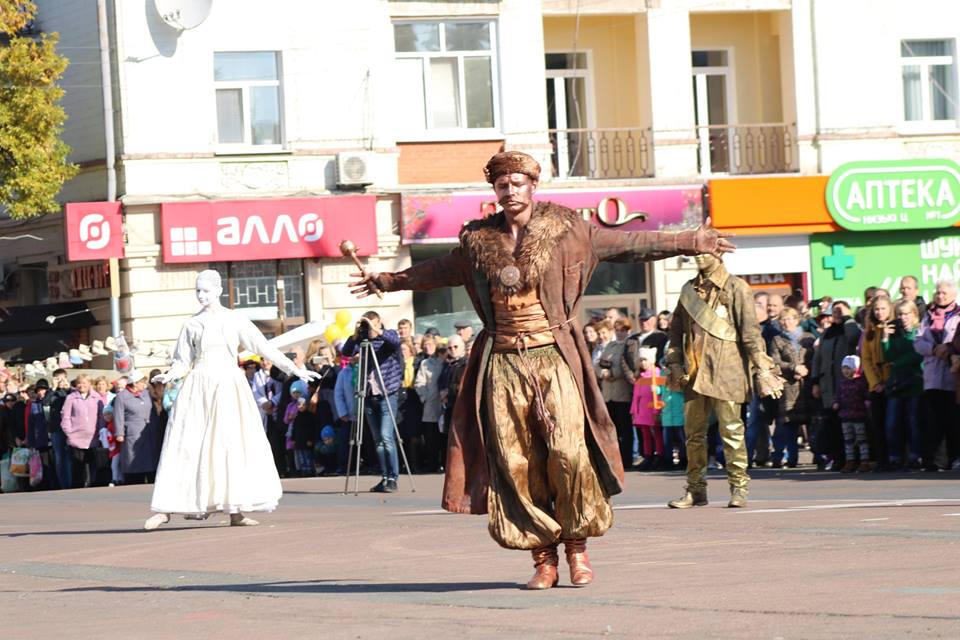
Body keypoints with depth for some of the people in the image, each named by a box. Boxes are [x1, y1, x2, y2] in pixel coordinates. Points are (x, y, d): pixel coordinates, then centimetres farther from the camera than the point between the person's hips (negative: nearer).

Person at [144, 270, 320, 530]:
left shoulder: (235, 320, 8)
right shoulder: (192, 325, 9)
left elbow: (263, 347, 7)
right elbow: (183, 361, 8)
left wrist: (293, 369, 2)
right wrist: (169, 375, -13)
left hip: (228, 385, 0)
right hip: (198, 386, 0)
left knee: (234, 443, -8)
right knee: (186, 446, -6)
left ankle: (235, 511, -5)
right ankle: (166, 508, -5)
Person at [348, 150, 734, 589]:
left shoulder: (565, 230, 3)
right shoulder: (479, 240, 11)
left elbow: (626, 244, 7)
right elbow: (439, 271, 29)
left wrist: (688, 242, 3)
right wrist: (389, 281, 41)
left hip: (554, 358, -3)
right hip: (503, 363, 3)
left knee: (568, 450, -16)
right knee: (516, 463, -2)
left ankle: (577, 545, 0)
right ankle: (543, 558, 5)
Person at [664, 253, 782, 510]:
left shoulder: (735, 288, 0)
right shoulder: (689, 289, 16)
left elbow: (750, 330, -5)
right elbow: (676, 329, 22)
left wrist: (762, 369, -10)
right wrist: (674, 364, 14)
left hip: (725, 371, -5)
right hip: (694, 373, 5)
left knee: (731, 430, -5)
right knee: (693, 431, 5)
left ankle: (739, 488, 0)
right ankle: (695, 490, 10)